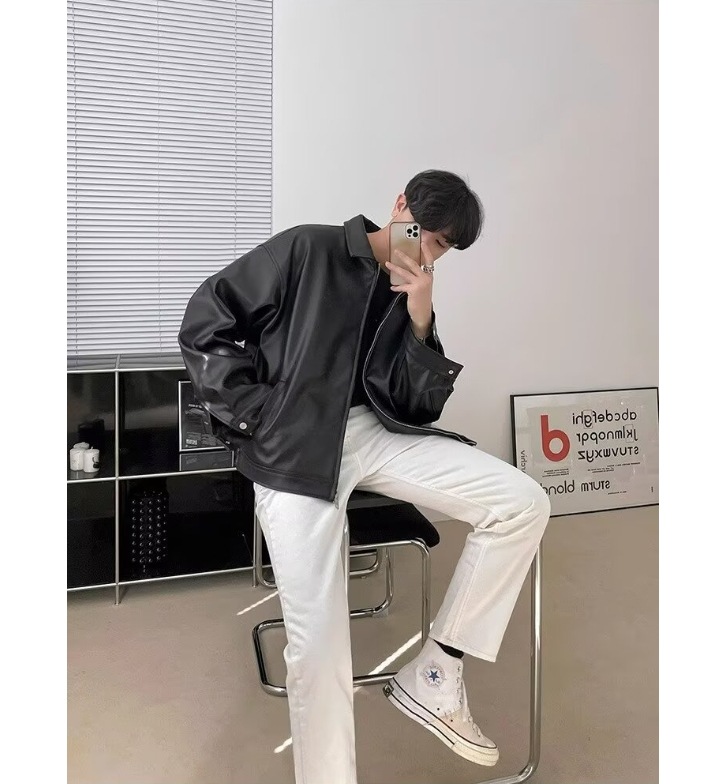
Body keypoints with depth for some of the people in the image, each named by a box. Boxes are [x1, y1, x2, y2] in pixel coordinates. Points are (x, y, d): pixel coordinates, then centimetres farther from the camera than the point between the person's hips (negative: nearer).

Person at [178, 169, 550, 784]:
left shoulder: (414, 299, 15)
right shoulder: (307, 251, 1)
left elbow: (417, 408, 5)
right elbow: (205, 322, -1)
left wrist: (419, 322, -7)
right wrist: (256, 416, -6)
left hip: (377, 433, 5)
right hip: (292, 448, -5)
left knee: (523, 504, -11)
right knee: (318, 641, -18)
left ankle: (433, 676, -1)